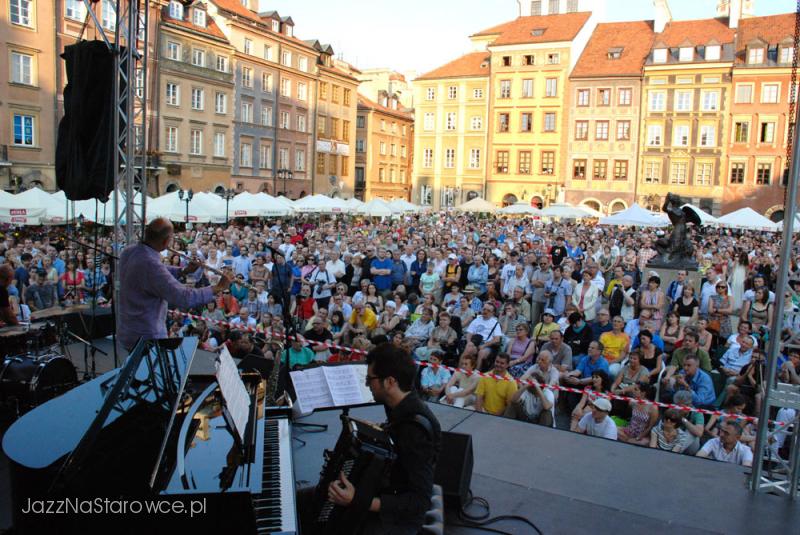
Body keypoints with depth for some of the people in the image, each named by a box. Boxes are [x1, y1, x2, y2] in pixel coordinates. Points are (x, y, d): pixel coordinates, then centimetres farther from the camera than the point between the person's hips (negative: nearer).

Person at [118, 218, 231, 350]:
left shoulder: (129, 251, -2)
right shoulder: (150, 265, -31)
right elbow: (184, 298, -34)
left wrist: (184, 271, 7)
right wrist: (218, 288, -23)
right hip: (147, 338, -9)